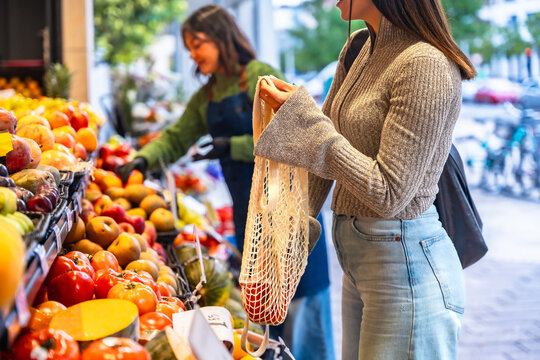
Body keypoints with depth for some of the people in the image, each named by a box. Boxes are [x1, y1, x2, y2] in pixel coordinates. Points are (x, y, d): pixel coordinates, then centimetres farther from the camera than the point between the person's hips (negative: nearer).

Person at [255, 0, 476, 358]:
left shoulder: (427, 66, -21)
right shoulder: (358, 50, 6)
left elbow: (388, 194, -23)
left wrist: (303, 116, -20)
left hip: (404, 265, -8)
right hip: (359, 261, 9)